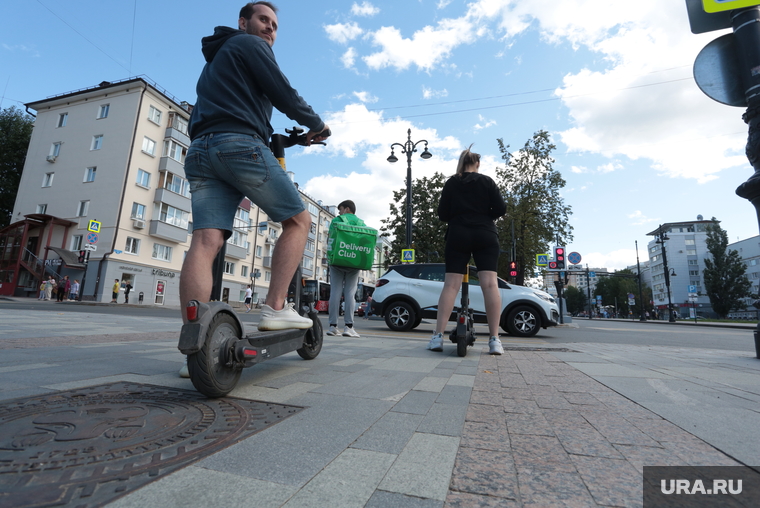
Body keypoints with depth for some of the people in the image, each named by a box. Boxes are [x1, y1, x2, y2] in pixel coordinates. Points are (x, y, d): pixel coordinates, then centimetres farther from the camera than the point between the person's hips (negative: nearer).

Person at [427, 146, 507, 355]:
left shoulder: (451, 183, 11)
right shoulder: (487, 181, 10)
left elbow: (442, 214, 6)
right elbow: (501, 208, 1)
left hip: (458, 236, 1)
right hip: (486, 236, 0)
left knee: (451, 285, -4)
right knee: (490, 284, -7)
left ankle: (438, 336, -10)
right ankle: (494, 340, -11)